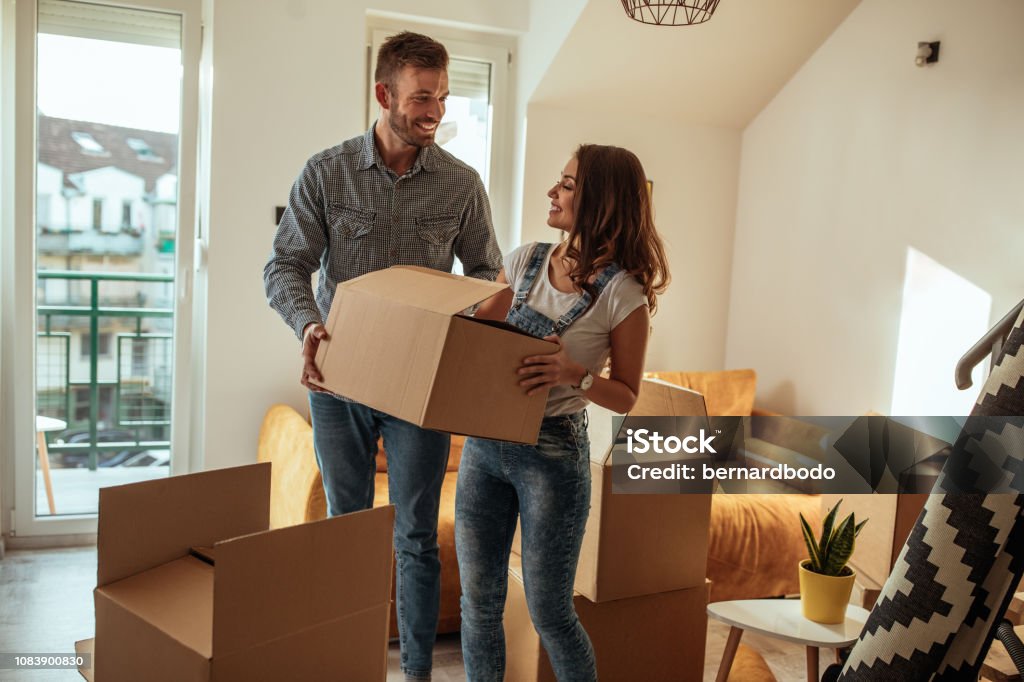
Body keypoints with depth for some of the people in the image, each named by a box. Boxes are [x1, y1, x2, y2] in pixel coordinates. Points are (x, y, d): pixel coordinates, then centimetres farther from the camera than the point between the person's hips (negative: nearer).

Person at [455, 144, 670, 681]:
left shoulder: (623, 294, -10)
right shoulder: (525, 261, 5)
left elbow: (626, 397, -6)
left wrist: (576, 374, -24)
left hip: (553, 453, -5)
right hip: (484, 443, 5)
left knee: (548, 612, 7)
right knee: (478, 602, 13)